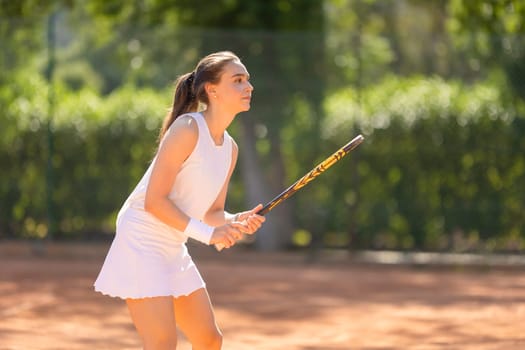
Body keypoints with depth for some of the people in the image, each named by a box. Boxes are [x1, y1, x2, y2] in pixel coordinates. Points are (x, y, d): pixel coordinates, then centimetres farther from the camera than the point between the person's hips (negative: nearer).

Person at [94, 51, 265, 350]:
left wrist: (237, 222, -10)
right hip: (141, 243, -9)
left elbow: (212, 213, 12)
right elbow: (154, 201, -22)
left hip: (174, 251, 9)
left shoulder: (230, 149, 7)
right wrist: (207, 234, -24)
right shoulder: (187, 129, -18)